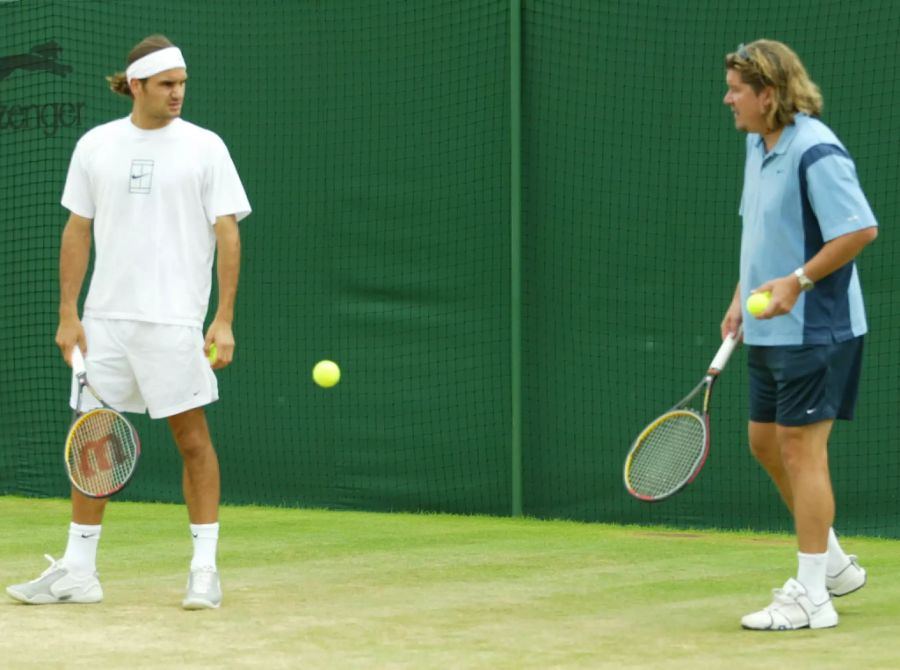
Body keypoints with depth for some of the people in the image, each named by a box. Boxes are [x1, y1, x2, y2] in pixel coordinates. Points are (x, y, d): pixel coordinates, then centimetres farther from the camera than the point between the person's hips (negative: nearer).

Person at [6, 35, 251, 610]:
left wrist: (225, 319, -11)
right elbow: (77, 232, 11)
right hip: (105, 319, 3)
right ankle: (78, 571, 13)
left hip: (175, 320, -3)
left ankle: (205, 569, 5)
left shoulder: (205, 147, -1)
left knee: (194, 439, -2)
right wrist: (68, 314, 5)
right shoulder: (95, 146, 7)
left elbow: (228, 234, -4)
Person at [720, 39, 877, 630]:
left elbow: (861, 229, -24)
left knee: (800, 449, -7)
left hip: (815, 331, -10)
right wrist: (741, 298, 15)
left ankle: (811, 598, -1)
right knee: (767, 445, 16)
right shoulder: (758, 145, 11)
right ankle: (833, 564, 29)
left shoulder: (815, 152, -20)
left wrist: (798, 281, -25)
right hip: (772, 332, 10)